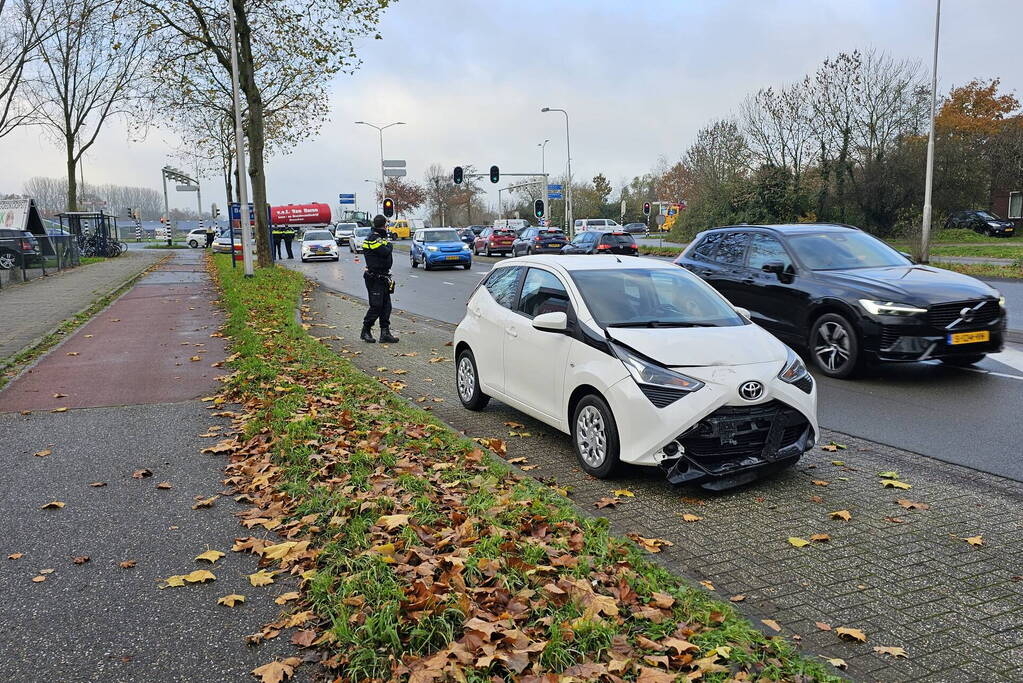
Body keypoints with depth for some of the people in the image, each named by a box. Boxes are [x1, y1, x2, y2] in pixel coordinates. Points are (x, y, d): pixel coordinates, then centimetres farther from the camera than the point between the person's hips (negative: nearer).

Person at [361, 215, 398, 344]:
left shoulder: (381, 237, 15)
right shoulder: (373, 238, -15)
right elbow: (385, 252, -23)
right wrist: (389, 245, -5)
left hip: (383, 277, 10)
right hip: (374, 278, -9)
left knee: (386, 306, 8)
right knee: (376, 306, -6)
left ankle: (385, 333, 12)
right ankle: (365, 331, 9)